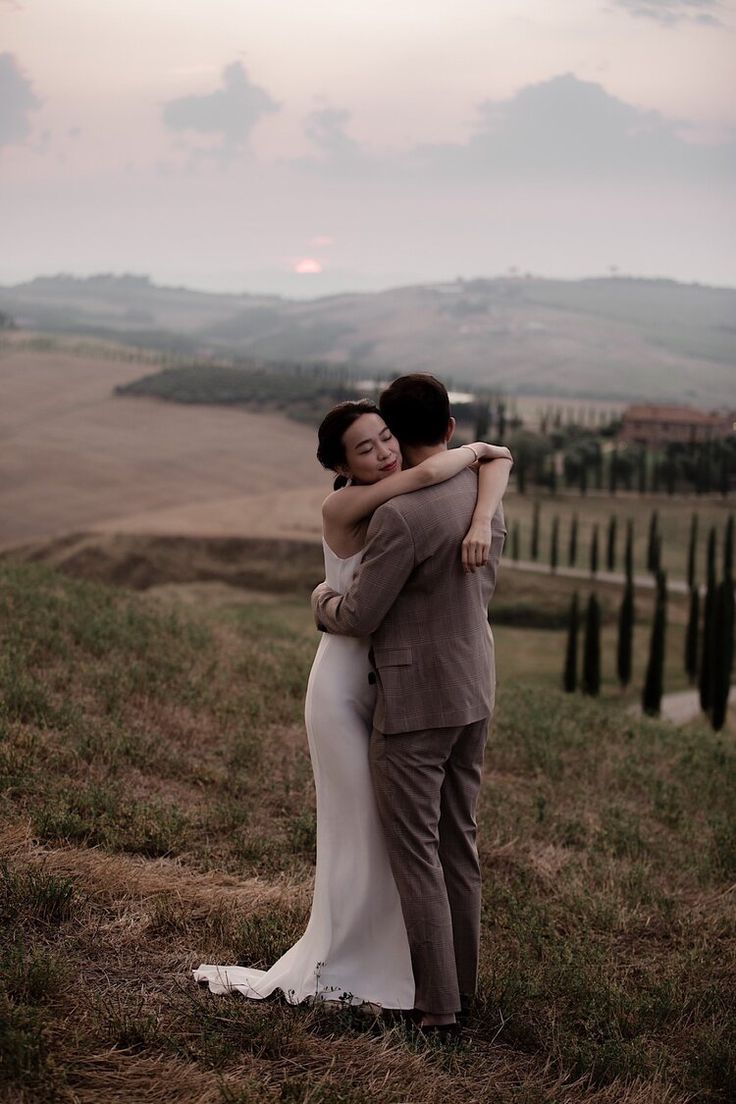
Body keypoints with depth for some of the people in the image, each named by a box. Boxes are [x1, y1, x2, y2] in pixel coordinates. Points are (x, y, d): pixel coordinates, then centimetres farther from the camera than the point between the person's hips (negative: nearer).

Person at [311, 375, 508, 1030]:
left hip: (415, 701, -8)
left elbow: (358, 617, -15)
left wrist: (322, 599, 7)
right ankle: (461, 981, 26)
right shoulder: (484, 492, 3)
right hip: (474, 687, 8)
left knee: (414, 851, 0)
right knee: (459, 841, 16)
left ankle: (437, 1003, 5)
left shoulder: (403, 515, -23)